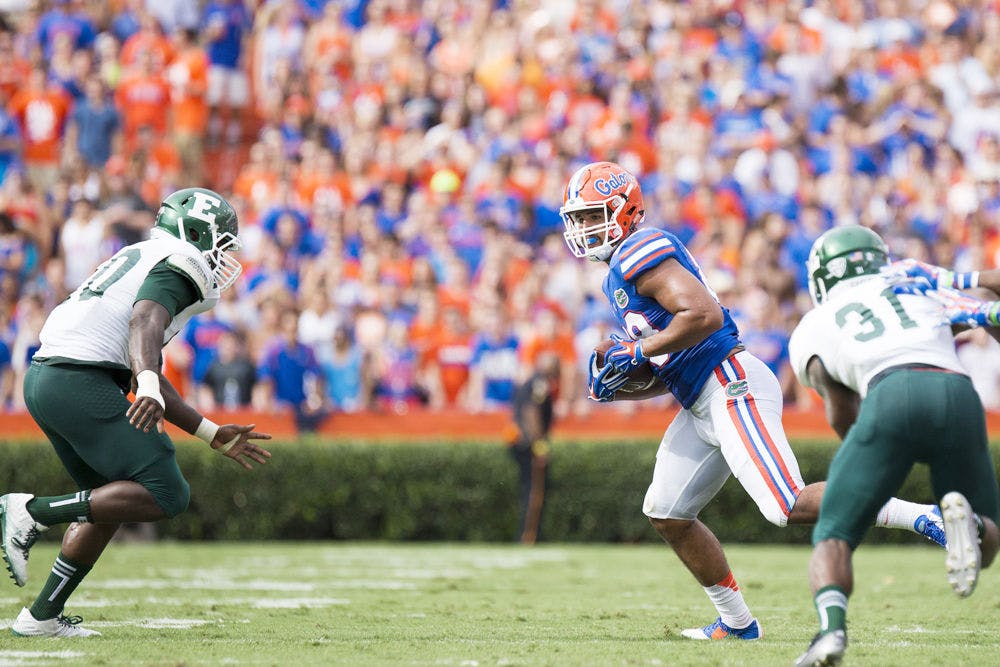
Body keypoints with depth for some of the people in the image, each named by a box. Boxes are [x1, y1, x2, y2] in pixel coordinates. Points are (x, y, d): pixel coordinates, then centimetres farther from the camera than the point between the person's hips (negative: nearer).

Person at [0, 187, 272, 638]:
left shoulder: (140, 258, 30)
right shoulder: (179, 263, 0)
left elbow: (147, 380, 31)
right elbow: (145, 323, -22)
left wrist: (215, 436, 31)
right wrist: (149, 387, -40)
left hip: (42, 380, 10)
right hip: (81, 383, -10)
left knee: (112, 500, 23)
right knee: (165, 495, -8)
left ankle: (42, 616, 19)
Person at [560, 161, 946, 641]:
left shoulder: (639, 252, -10)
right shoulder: (621, 275, 22)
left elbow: (704, 314, -23)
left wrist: (635, 352, -15)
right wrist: (616, 387, 9)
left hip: (731, 387, -11)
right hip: (702, 404, 11)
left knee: (788, 506, -18)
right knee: (666, 513, 10)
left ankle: (921, 516, -14)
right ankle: (736, 622, 18)